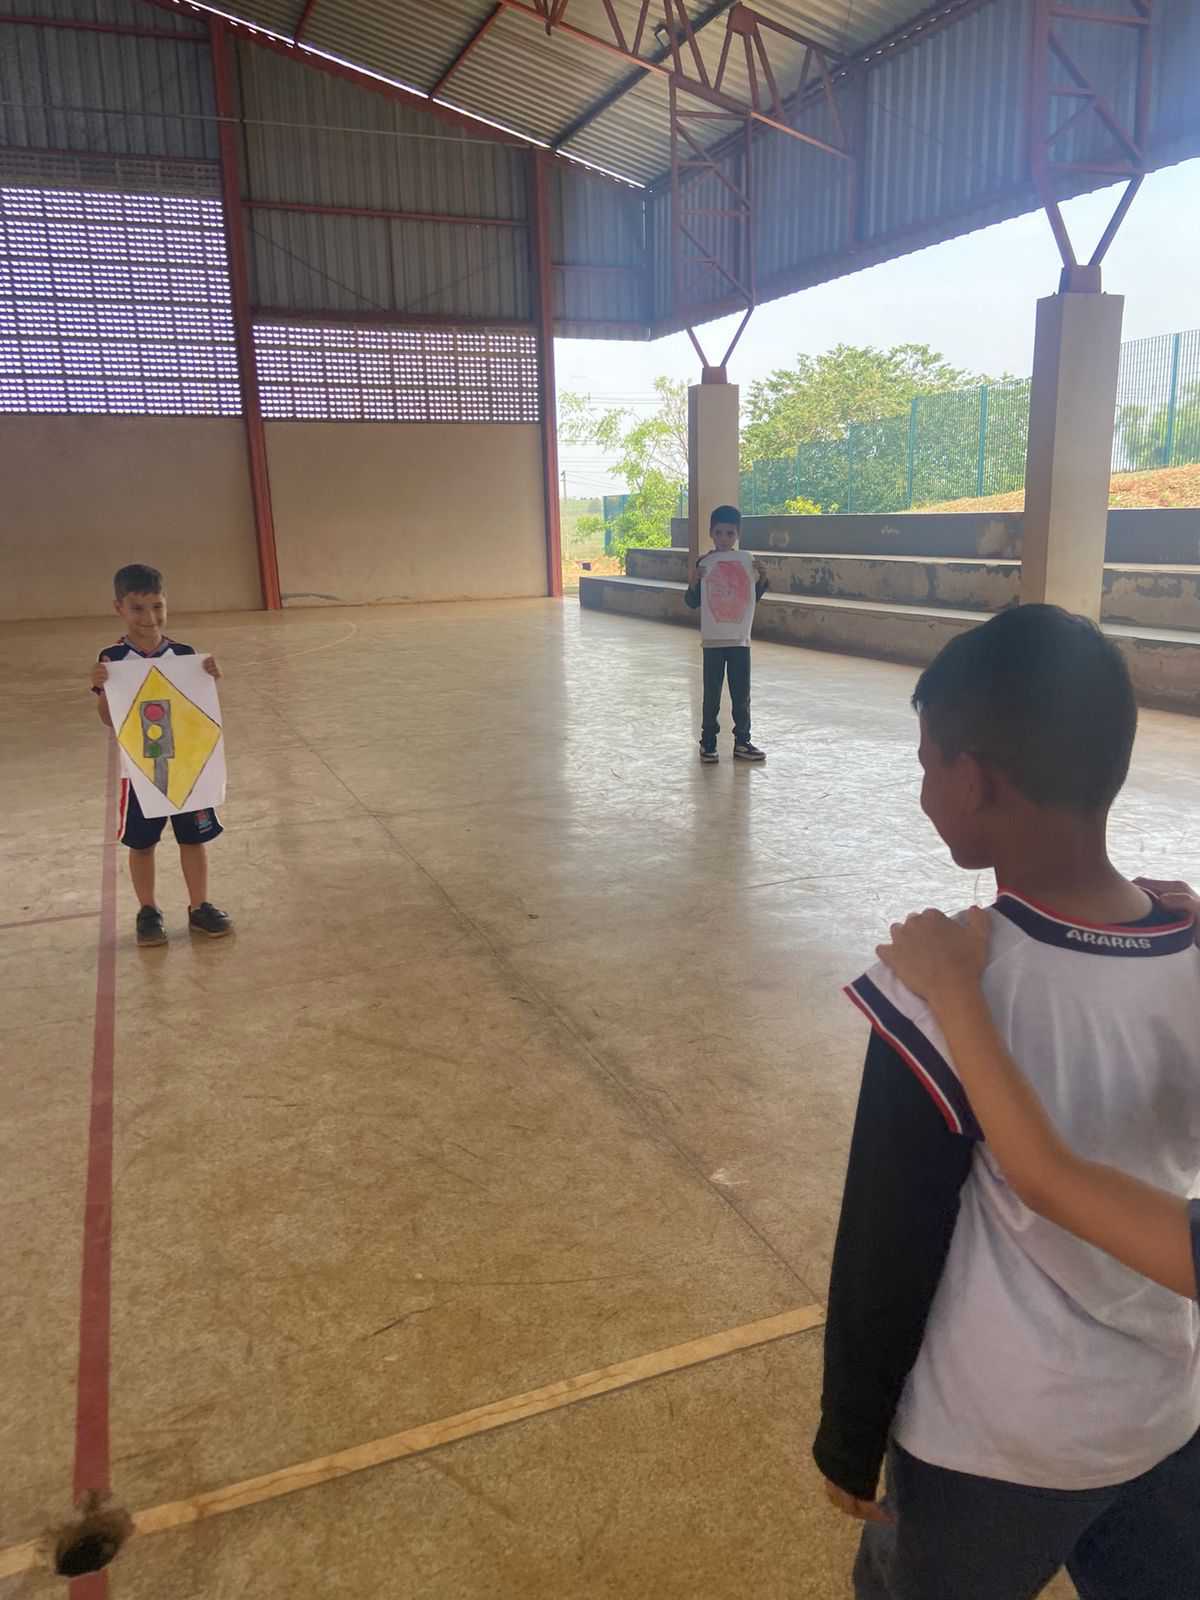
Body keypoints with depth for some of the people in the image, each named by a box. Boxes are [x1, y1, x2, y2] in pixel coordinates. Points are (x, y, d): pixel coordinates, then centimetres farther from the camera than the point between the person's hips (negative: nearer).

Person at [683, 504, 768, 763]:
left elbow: (754, 598, 13)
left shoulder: (746, 561, 5)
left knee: (741, 694, 7)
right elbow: (693, 602, -2)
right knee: (712, 694, 2)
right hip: (713, 639, -2)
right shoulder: (704, 563, -2)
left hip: (740, 638, 3)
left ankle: (742, 742, 16)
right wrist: (694, 582, -21)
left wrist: (762, 577, -5)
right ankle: (708, 742, 10)